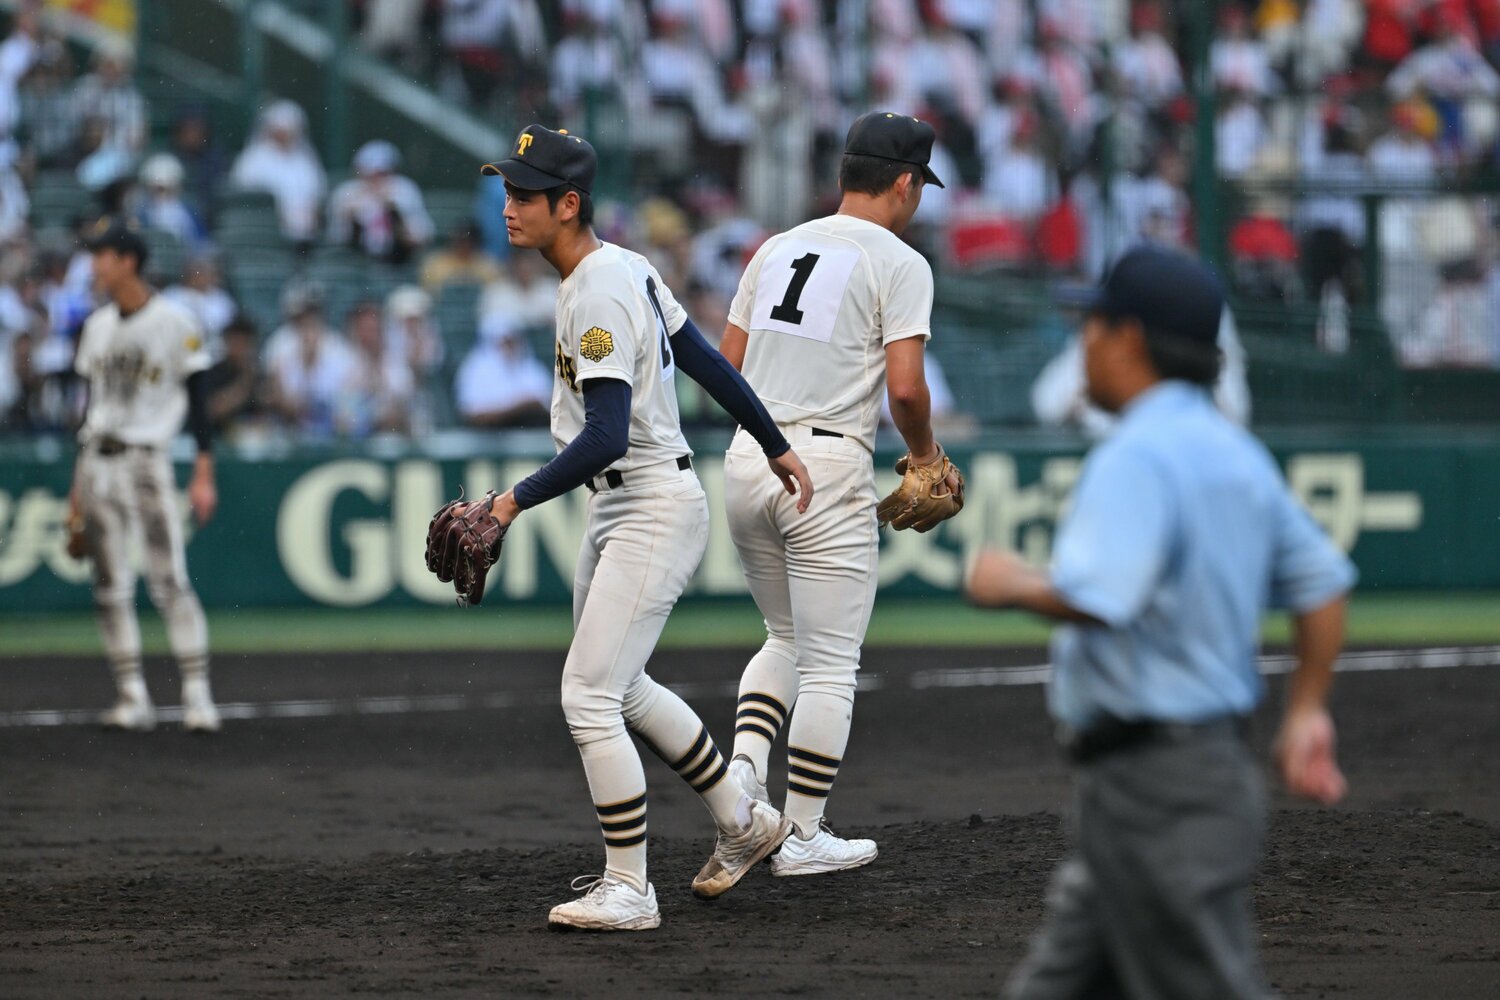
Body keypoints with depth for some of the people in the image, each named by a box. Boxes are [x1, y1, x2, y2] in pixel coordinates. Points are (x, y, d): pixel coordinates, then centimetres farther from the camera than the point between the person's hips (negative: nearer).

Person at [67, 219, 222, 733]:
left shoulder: (175, 322, -5)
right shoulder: (97, 325, 14)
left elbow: (197, 399, -6)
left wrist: (204, 474, -12)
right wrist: (79, 479, 18)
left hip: (148, 458, -6)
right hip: (97, 461, 6)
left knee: (169, 579, -13)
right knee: (109, 586, 4)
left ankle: (198, 695, -12)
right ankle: (133, 697, 9)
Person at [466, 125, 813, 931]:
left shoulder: (599, 294, -22)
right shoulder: (620, 269, 9)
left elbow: (606, 435, -30)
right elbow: (706, 359, 16)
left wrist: (517, 500, -26)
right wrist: (776, 447, 22)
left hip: (655, 509, -11)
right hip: (618, 510, 11)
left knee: (589, 697, -11)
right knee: (618, 689, 21)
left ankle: (629, 891, -5)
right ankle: (743, 823, 33)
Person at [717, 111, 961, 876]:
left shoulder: (776, 249, 15)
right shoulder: (898, 263, -4)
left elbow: (725, 368, 14)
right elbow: (905, 386, -13)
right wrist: (924, 452, 5)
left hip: (744, 464, 6)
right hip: (828, 468, -6)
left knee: (787, 637, 23)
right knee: (830, 661, 2)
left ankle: (744, 764, 1)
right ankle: (802, 837, 4)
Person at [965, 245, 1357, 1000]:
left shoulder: (1136, 456, -16)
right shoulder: (1240, 455, 13)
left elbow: (1095, 598, -28)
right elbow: (1322, 583, 18)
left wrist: (1012, 585, -10)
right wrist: (1306, 712, 19)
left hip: (1156, 786, -10)